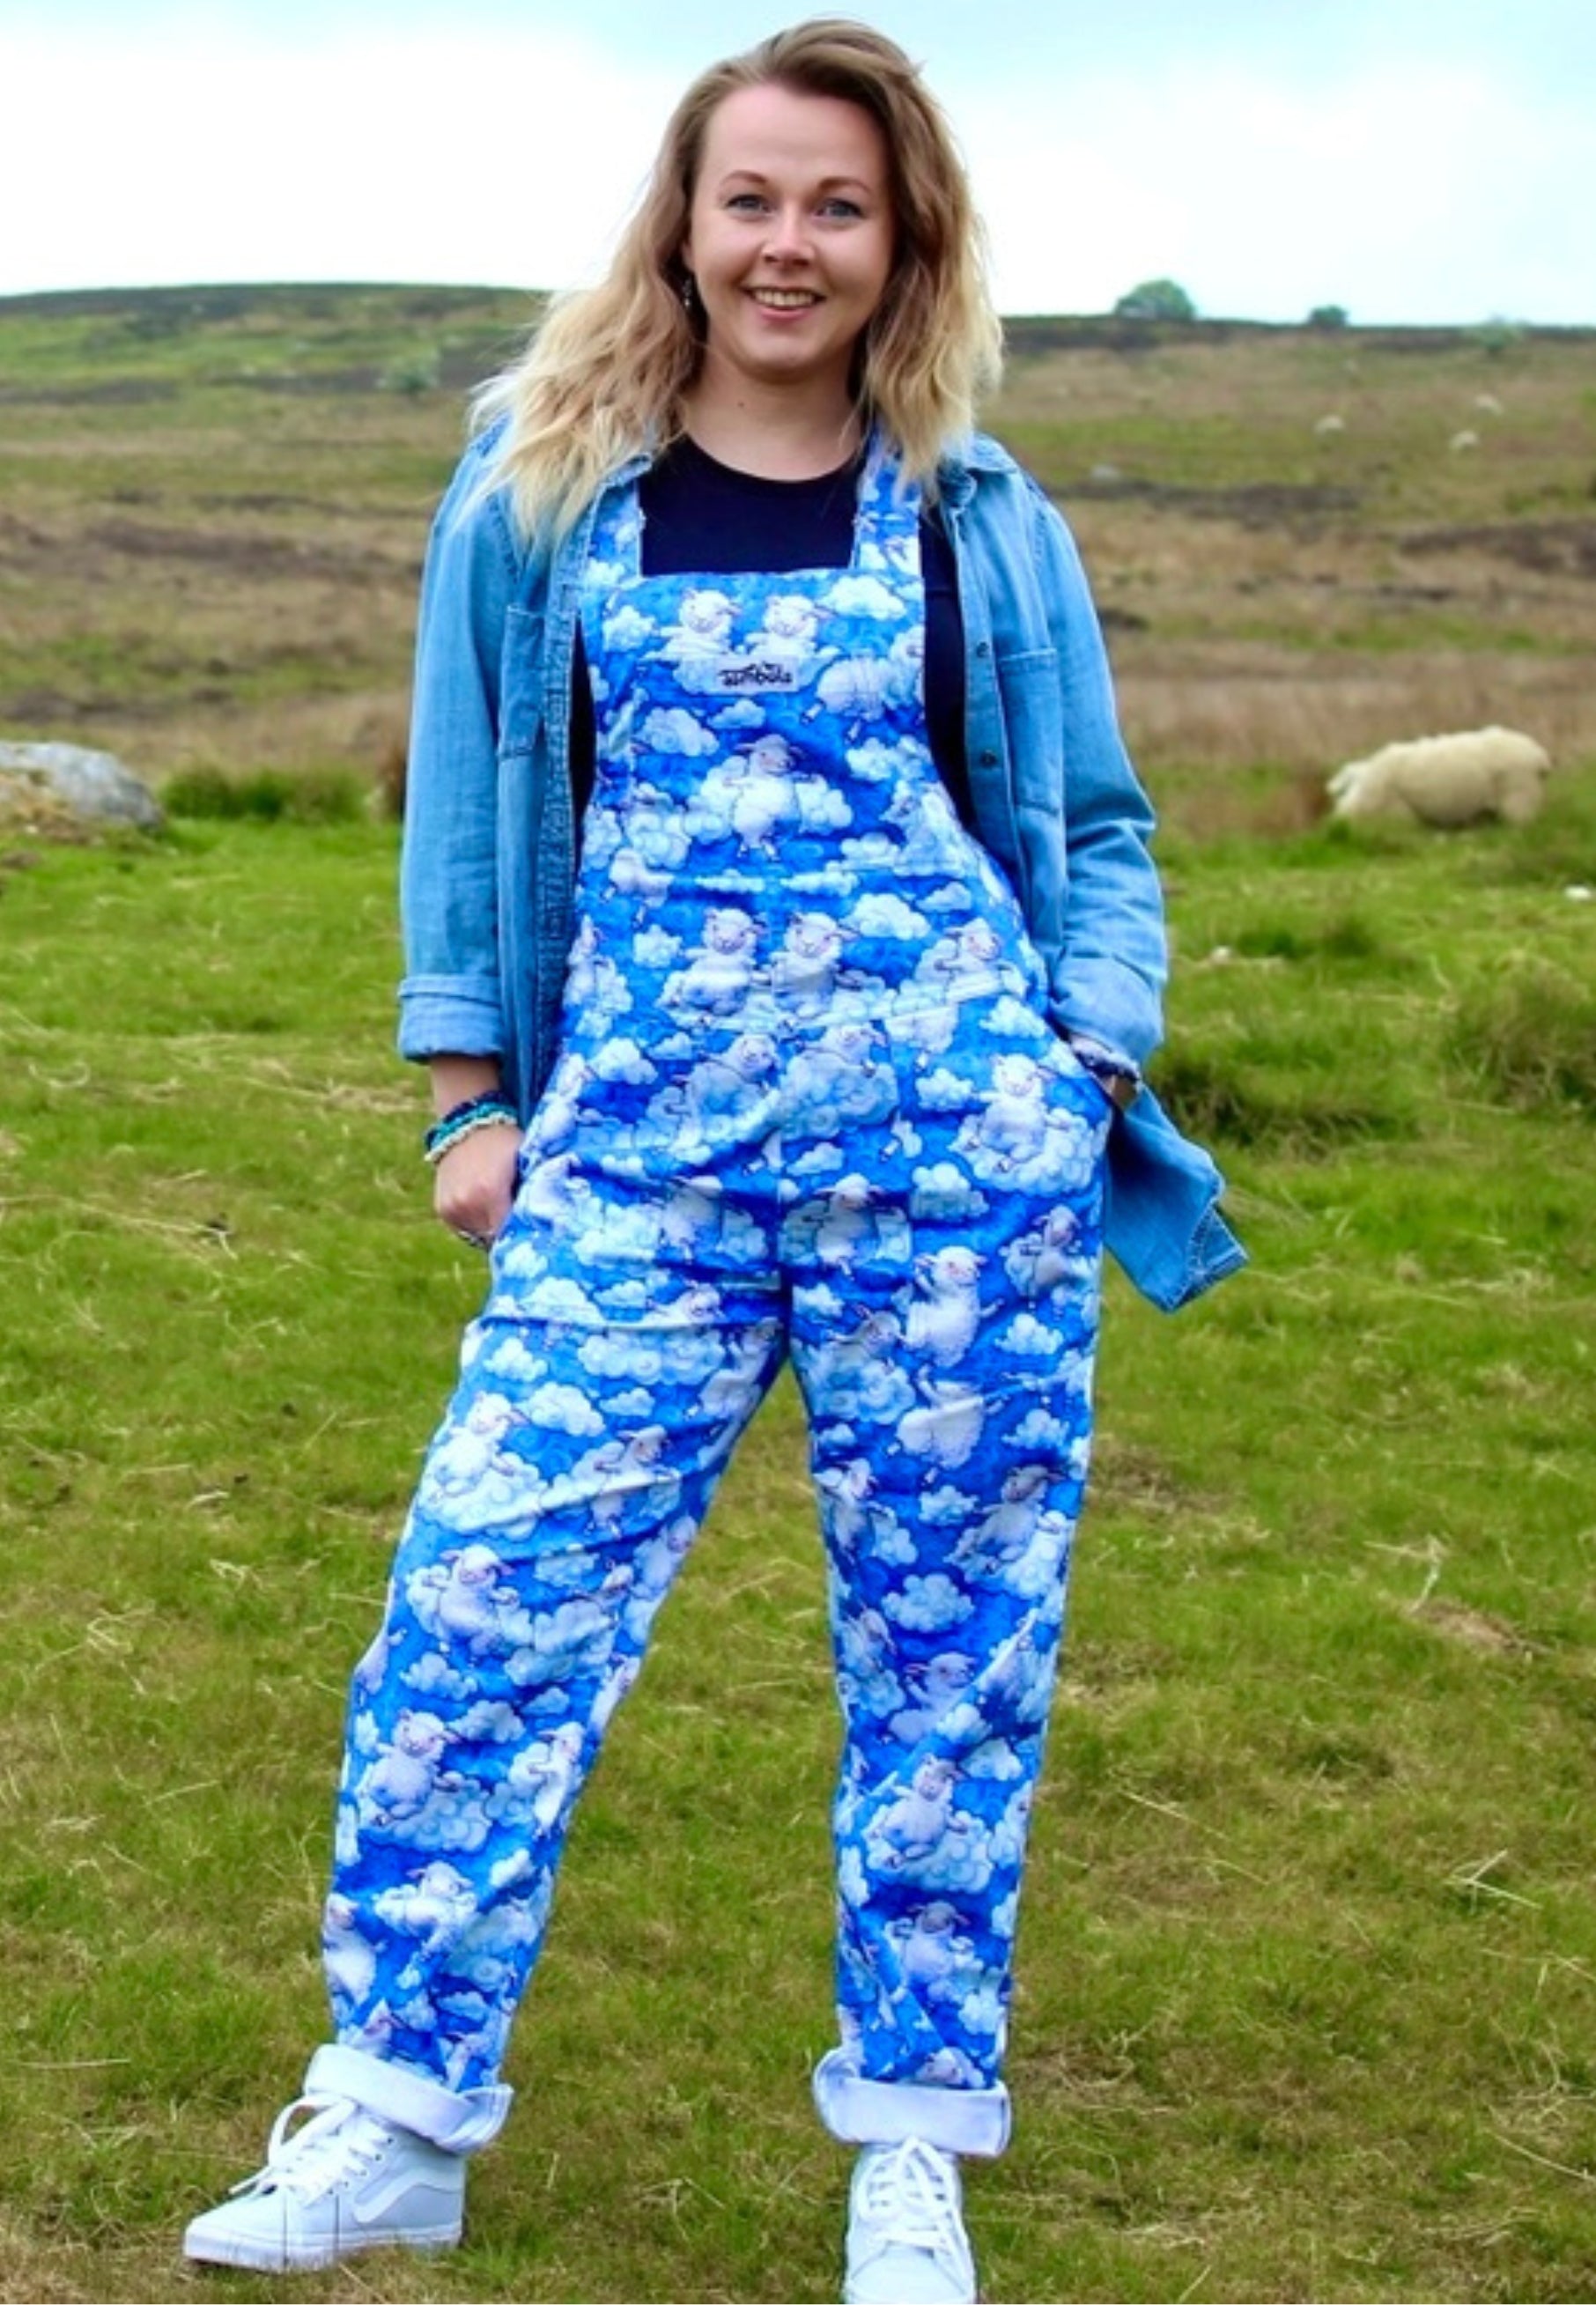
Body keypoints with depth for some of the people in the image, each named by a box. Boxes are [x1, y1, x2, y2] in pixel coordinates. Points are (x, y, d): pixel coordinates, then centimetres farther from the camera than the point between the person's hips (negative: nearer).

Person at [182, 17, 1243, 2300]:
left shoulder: (980, 525, 6)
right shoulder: (538, 493, 7)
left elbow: (1095, 831, 12)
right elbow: (472, 805, 12)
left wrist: (1087, 1085, -1)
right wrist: (474, 1099, 7)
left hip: (956, 1127, 0)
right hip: (637, 1140, 0)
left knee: (949, 1634, 3)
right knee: (489, 1592, -6)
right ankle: (396, 2115, 8)